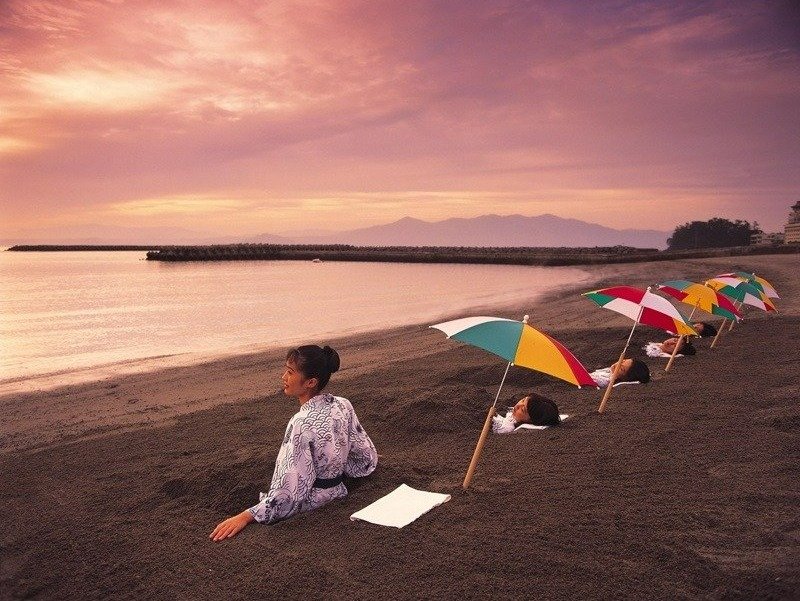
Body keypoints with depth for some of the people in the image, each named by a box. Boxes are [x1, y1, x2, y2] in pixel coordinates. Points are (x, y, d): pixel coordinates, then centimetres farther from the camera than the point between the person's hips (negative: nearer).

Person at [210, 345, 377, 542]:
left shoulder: (303, 424, -27)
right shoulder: (343, 406, -6)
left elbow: (291, 491, -27)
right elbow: (367, 458, 5)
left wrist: (246, 516, -23)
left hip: (309, 509, -8)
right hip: (337, 496, 8)